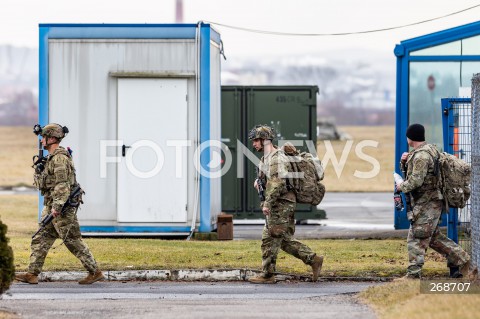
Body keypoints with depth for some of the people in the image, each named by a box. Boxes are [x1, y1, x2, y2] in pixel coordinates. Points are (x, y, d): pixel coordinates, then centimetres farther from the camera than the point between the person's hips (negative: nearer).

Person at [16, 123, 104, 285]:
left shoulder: (59, 158, -16)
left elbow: (62, 184, -23)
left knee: (74, 241, -6)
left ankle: (95, 272, 0)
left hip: (62, 207, -10)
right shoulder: (53, 158, 16)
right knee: (40, 240, 6)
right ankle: (32, 274, 6)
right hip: (52, 206, 10)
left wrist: (57, 206, -26)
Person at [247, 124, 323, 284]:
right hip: (278, 205, 10)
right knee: (286, 241, 10)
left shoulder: (277, 158, -15)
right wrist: (258, 181, 9)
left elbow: (277, 182, -23)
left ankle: (267, 275, -2)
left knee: (270, 239, -6)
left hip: (281, 205, -10)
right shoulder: (266, 158, 17)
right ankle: (314, 260, 11)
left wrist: (267, 203, -26)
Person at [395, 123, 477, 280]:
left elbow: (415, 180, -26)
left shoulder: (421, 155, -19)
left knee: (416, 238, -8)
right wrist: (404, 161, 4)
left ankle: (413, 274, -8)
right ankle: (463, 263, 18)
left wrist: (402, 186, -8)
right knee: (434, 238, 16)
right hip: (430, 203, 10)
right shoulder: (428, 150, 15)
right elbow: (409, 171, 24)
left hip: (427, 204, -10)